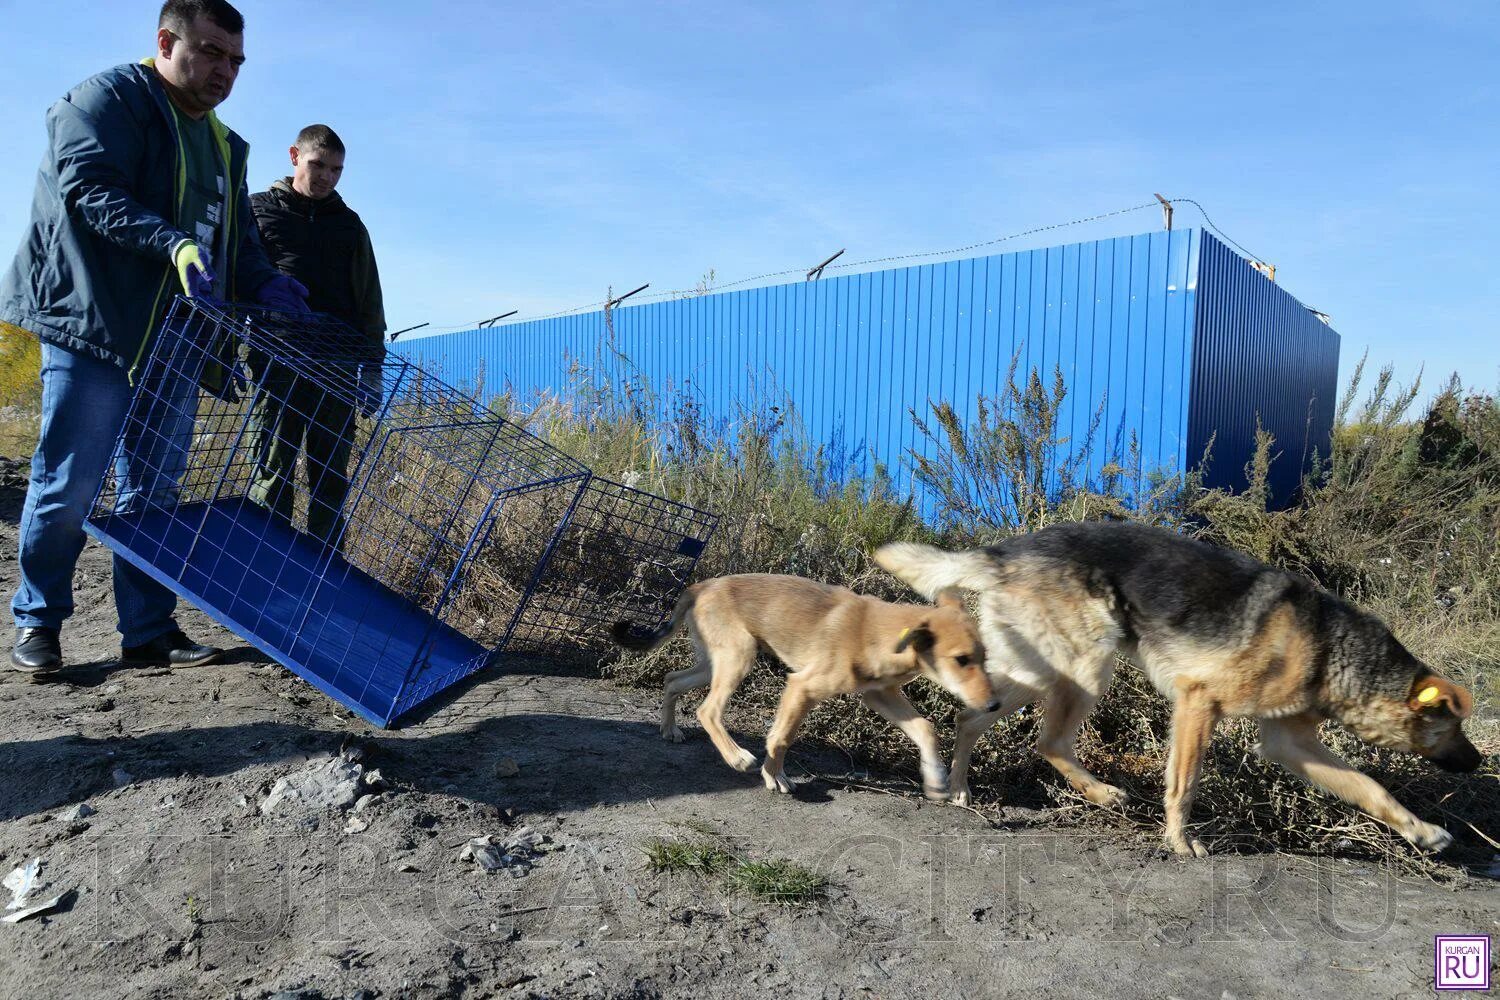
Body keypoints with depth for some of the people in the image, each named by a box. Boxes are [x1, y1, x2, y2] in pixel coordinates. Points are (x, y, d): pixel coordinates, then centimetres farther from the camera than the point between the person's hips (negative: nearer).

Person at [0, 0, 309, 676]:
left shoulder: (225, 146, 21)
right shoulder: (109, 98, -1)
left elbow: (239, 241, 20)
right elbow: (88, 188, -16)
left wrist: (264, 286, -1)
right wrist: (174, 244, -30)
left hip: (176, 344, 7)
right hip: (95, 330, -6)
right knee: (68, 486, -2)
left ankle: (149, 630, 14)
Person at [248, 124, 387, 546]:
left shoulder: (349, 224, 18)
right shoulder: (258, 210, 10)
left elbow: (368, 300, 16)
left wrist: (371, 367, 8)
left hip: (337, 365, 2)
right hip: (277, 361, -2)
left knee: (331, 476, 3)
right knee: (273, 472, -2)